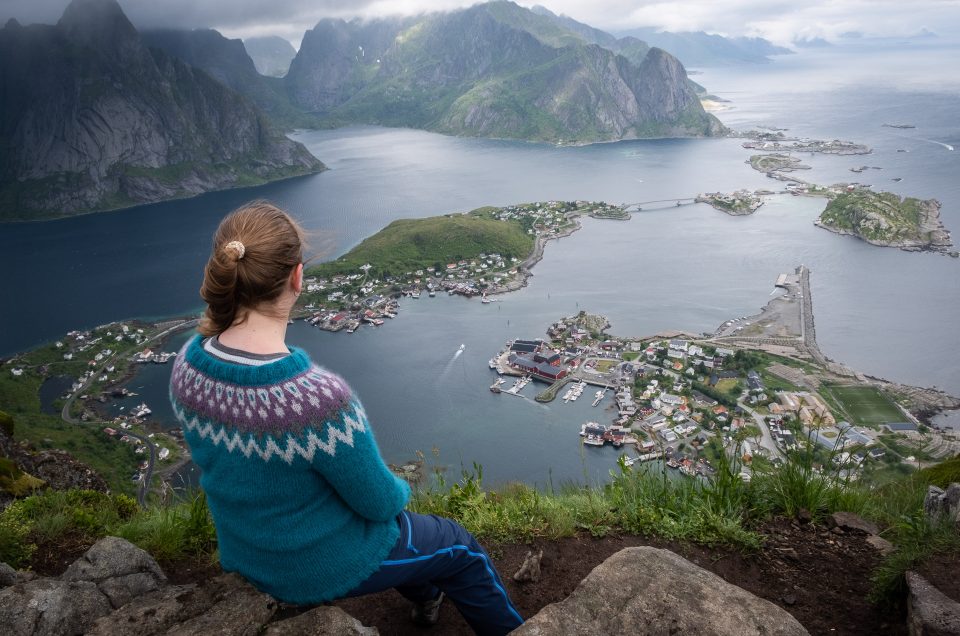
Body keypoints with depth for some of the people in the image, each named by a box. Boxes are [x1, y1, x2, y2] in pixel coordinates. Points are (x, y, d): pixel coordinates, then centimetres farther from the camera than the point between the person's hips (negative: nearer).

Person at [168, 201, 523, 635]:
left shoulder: (188, 363, -17)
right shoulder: (320, 398, -41)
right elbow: (380, 502, -24)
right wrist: (398, 489, 0)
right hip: (325, 566, -6)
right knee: (461, 549, 21)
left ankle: (425, 594, 58)